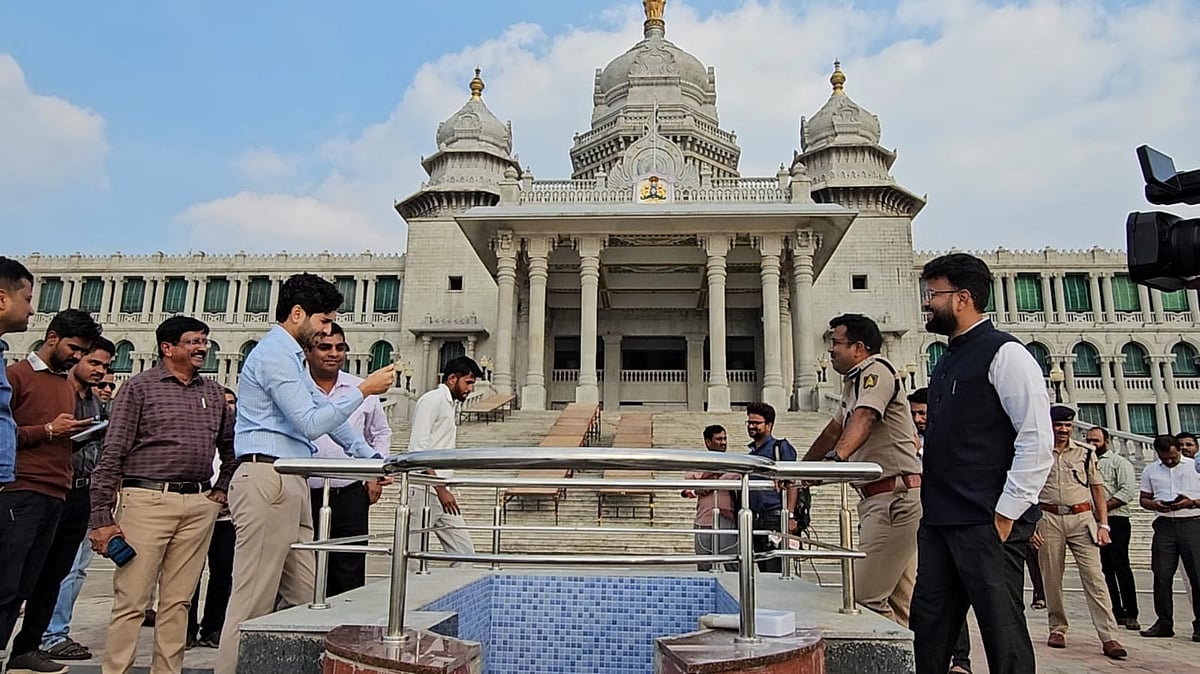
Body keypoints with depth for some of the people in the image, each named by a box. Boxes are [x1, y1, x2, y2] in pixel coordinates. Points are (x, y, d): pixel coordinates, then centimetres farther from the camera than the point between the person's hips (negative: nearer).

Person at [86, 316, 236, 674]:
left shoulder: (213, 392, 15)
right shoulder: (140, 387, 1)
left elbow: (230, 447, 25)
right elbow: (112, 454, -3)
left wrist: (222, 490, 14)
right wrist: (102, 517, -8)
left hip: (199, 506, 4)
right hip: (148, 500, -4)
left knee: (178, 600, 8)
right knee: (131, 600, -2)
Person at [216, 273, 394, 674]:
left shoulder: (291, 357, 23)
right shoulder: (274, 355, -9)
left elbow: (325, 412, 27)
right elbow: (310, 424, -15)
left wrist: (372, 458, 23)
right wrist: (364, 390, -10)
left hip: (291, 484, 10)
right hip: (267, 480, -10)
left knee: (303, 597, 9)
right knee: (255, 601, -7)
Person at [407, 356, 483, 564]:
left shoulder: (450, 405, 21)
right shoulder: (432, 399, -7)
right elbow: (418, 447, -17)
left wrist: (446, 490, 17)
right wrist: (441, 489, -20)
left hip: (441, 492, 9)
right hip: (423, 492, -9)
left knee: (465, 553, 4)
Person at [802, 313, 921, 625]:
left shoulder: (877, 369, -9)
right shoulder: (852, 382, 22)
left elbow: (863, 419, -27)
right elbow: (836, 428, 31)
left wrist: (837, 456, -42)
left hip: (896, 497, -10)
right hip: (879, 498, 10)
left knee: (865, 598, -13)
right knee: (897, 604, 10)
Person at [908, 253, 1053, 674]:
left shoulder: (1004, 354, -9)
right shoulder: (948, 361, 17)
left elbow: (1037, 441, -16)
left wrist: (1006, 515, -17)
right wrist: (933, 504, 18)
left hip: (987, 524, -8)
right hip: (939, 521, 8)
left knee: (1002, 630, 2)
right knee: (928, 627, 11)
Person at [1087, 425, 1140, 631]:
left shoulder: (1119, 462, 2)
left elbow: (1128, 491, -11)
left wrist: (1102, 506, -16)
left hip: (1115, 521, -5)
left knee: (1121, 566, -8)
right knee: (1105, 568, 6)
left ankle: (1130, 614, -3)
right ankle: (1116, 612, 11)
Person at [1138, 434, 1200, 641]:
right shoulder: (1150, 470, 13)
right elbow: (1143, 499, 15)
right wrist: (1155, 505, -6)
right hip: (1165, 525, 2)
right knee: (1162, 576, 1)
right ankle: (1164, 623, 9)